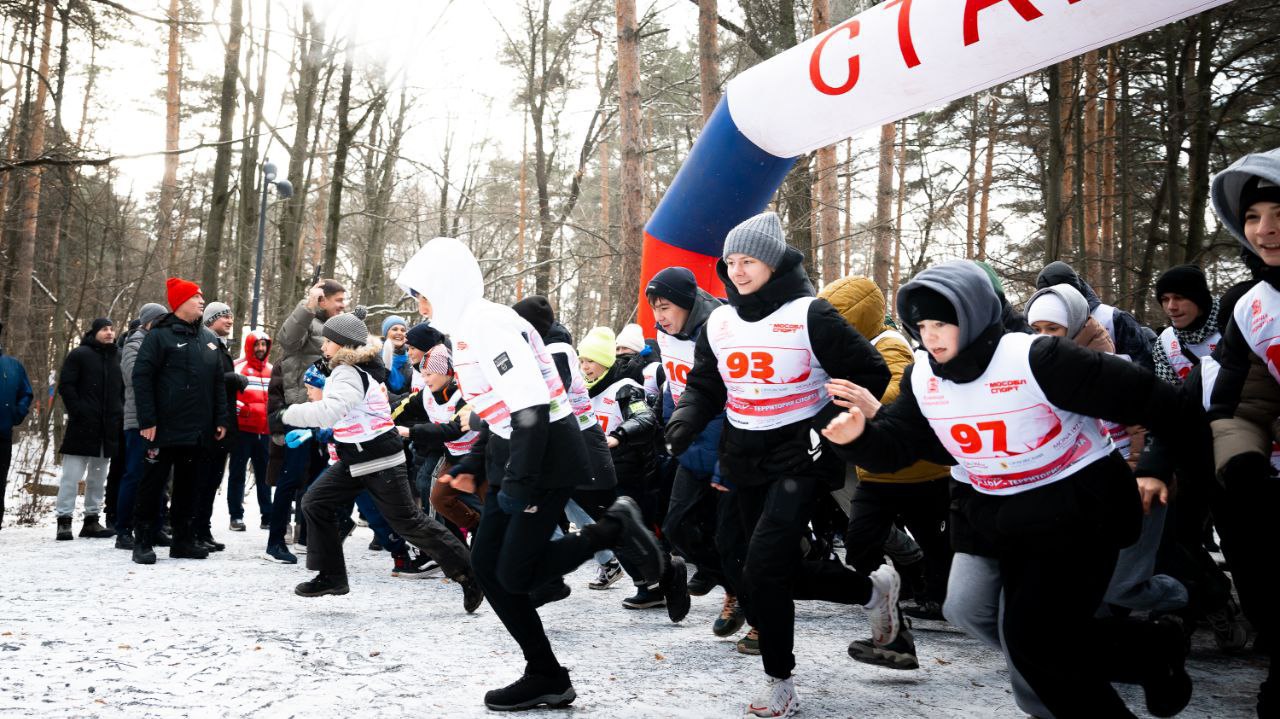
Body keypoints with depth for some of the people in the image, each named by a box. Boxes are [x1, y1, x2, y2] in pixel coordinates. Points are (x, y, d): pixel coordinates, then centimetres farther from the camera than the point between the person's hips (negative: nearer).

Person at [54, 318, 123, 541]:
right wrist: (77, 412, -13)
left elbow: (123, 389, 19)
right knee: (72, 475, -4)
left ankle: (91, 520, 17)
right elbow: (65, 385, -6)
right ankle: (64, 520, -1)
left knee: (98, 476, 10)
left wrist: (120, 414, 7)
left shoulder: (118, 358, 13)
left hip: (108, 428, 5)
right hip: (83, 426, -5)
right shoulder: (79, 354, -2)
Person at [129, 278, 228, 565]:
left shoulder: (209, 338, 14)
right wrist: (147, 420, -16)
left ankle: (184, 540, 20)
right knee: (153, 484, 1)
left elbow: (218, 382, 16)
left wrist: (221, 419, 9)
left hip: (199, 431, 6)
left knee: (189, 486, 12)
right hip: (166, 429, -6)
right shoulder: (160, 335, -5)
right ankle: (142, 541, 9)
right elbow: (141, 377, -10)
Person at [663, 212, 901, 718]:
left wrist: (831, 424, -17)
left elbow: (869, 373, -7)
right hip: (745, 460, 7)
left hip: (800, 458, -7)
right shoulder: (719, 323, 5)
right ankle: (875, 590, 34)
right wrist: (685, 418, -7)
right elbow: (704, 385, 13)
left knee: (763, 568, -15)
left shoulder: (810, 315, -12)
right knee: (784, 570, 11)